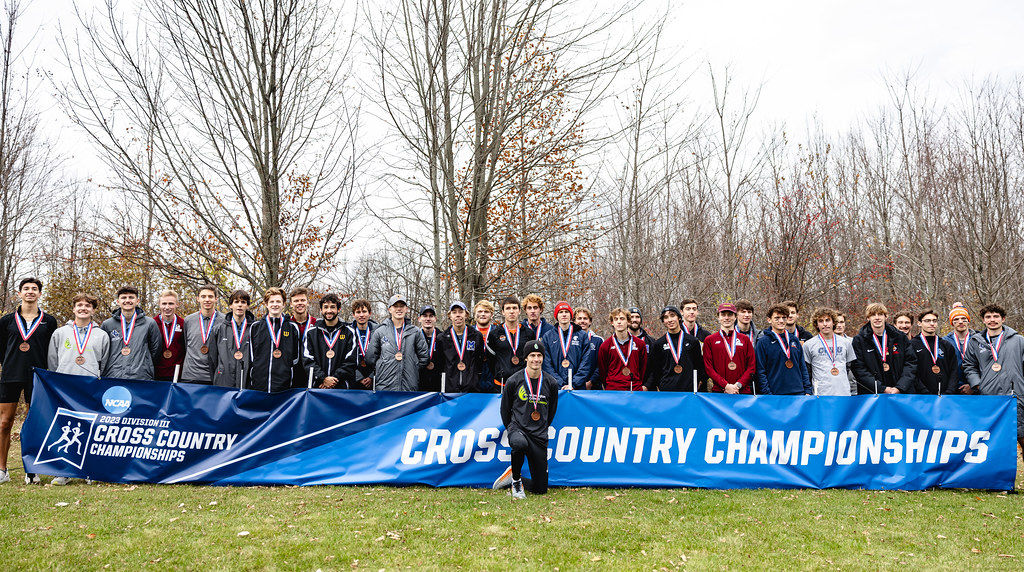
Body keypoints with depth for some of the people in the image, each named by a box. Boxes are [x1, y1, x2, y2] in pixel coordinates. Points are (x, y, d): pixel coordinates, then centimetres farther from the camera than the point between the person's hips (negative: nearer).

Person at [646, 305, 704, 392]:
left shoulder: (693, 341, 9)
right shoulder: (657, 344, 9)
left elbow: (700, 367, 12)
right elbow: (654, 371, 10)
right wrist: (646, 386, -4)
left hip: (689, 390, 0)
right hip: (666, 390, 0)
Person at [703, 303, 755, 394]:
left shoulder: (745, 339, 11)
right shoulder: (709, 340, 7)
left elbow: (751, 367, 6)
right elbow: (708, 368, 0)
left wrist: (739, 384, -7)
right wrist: (726, 386, -11)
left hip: (743, 390, 1)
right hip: (719, 391, -1)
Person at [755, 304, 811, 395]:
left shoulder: (795, 340, 13)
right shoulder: (763, 342, -3)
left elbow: (803, 367, 15)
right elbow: (760, 372, -6)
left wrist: (808, 390, 7)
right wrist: (768, 395, -12)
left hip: (799, 393, 4)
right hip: (776, 395, -4)